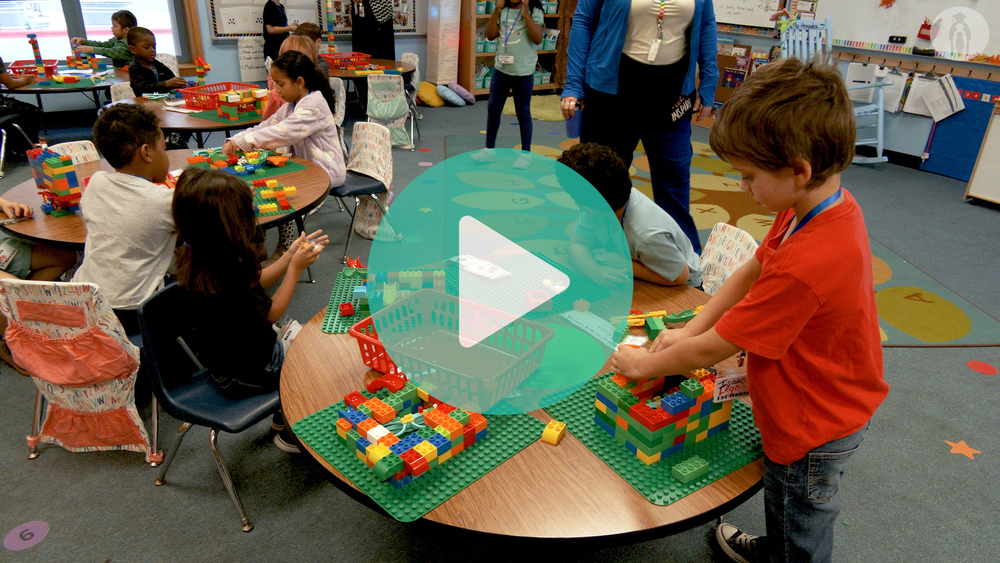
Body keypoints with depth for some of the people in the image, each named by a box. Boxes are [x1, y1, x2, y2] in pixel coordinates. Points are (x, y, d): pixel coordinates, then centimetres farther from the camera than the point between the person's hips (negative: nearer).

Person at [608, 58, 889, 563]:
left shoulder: (803, 267, -40)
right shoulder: (832, 205, -11)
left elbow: (710, 351, -29)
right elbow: (752, 270, 0)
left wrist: (646, 363, -13)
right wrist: (690, 329, -5)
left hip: (813, 432, -9)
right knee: (781, 499, 35)